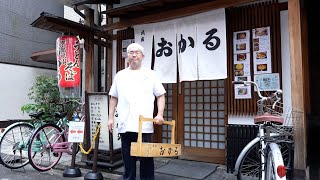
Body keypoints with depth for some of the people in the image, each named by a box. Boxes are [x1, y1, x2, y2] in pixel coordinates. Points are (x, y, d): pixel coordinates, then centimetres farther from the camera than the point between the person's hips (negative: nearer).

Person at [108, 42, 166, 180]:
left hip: (145, 125, -2)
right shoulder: (120, 75, 13)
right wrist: (110, 117, 10)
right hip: (125, 125, 2)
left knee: (146, 159, 4)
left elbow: (161, 95, 5)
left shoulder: (150, 75, 6)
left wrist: (160, 114, -7)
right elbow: (114, 98, 16)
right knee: (128, 159, 12)